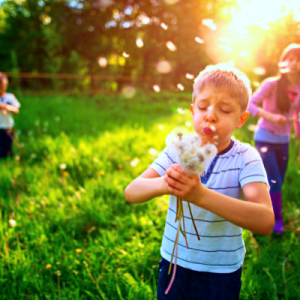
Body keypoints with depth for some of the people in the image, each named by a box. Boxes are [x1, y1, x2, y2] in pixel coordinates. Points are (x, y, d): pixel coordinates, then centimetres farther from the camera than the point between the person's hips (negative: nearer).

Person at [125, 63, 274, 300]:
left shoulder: (246, 157, -16)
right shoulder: (178, 149, -8)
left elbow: (265, 222, -29)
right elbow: (131, 192, -15)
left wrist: (201, 195, -42)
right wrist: (163, 184, -37)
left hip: (222, 273, -2)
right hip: (174, 263, 2)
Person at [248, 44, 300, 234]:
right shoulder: (272, 84, -13)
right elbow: (249, 105, -16)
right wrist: (270, 116, -28)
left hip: (283, 141, 5)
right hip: (265, 138, -5)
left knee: (278, 182, 9)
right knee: (274, 182, -7)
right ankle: (277, 219, 14)